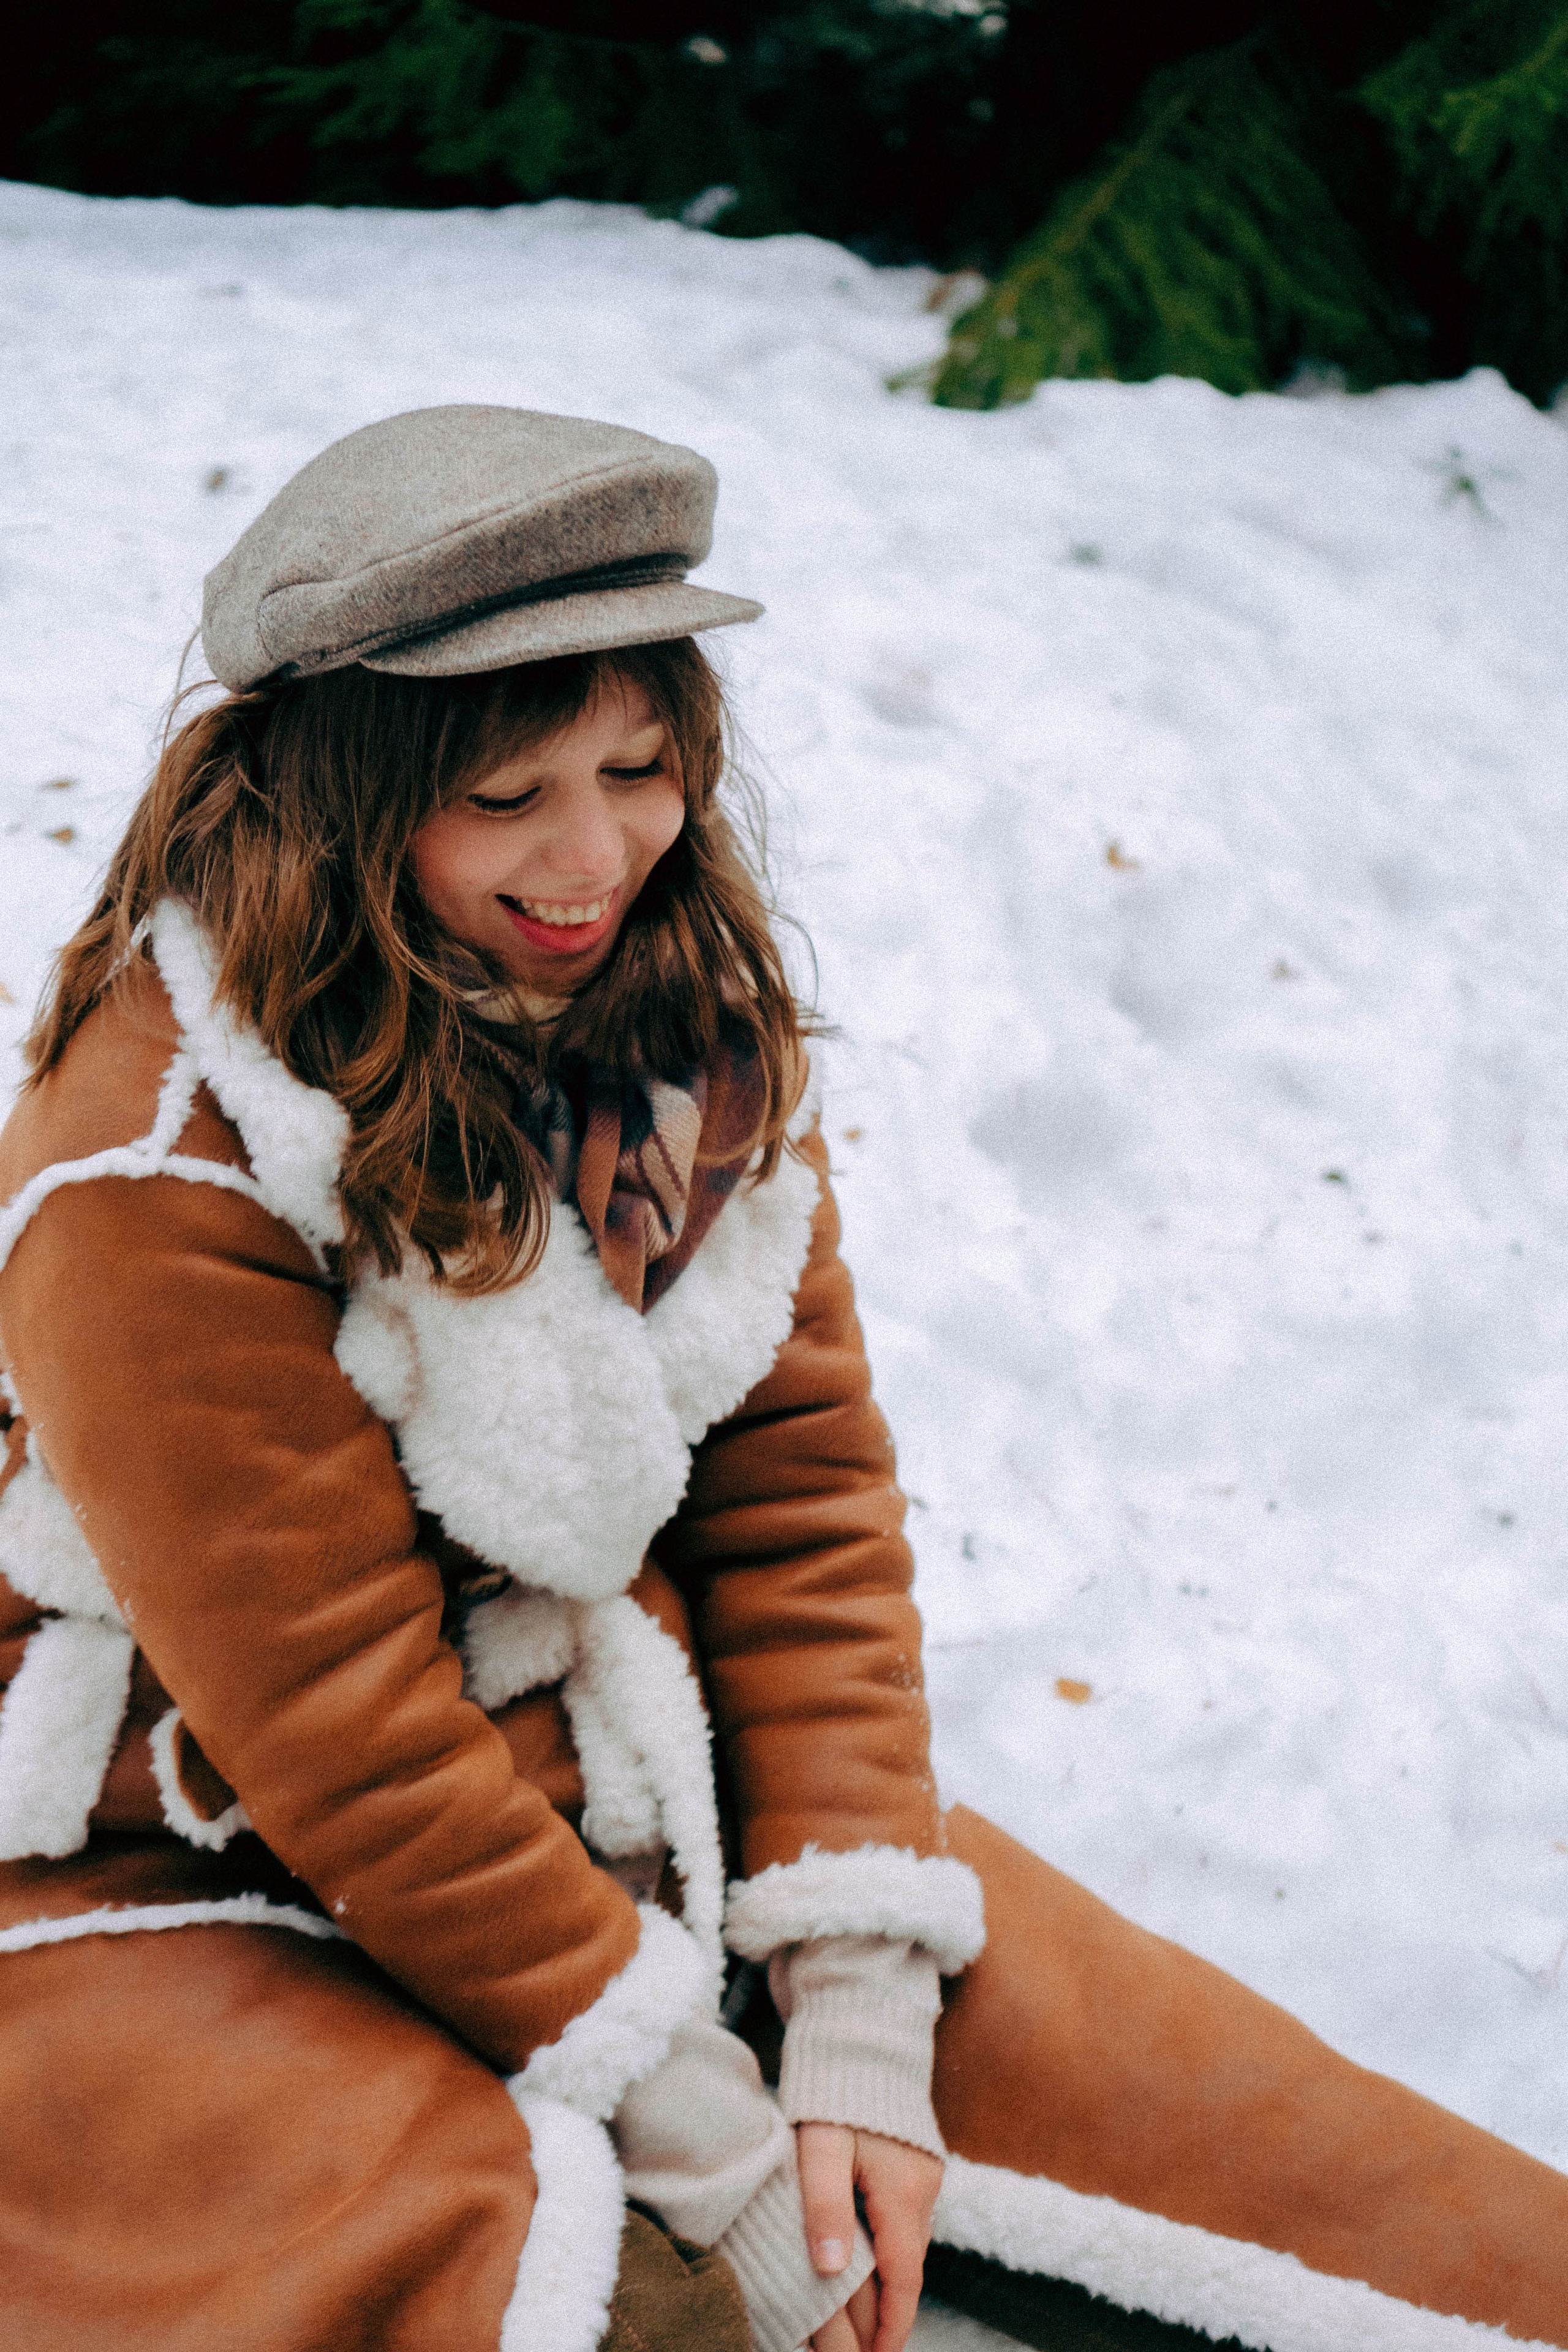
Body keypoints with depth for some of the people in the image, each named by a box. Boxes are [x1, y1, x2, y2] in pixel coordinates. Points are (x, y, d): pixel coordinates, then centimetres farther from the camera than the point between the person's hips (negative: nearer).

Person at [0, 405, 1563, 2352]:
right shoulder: (160, 1185, -22)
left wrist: (855, 2025, -10)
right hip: (201, 1895, -4)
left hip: (627, 1806, 5)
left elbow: (803, 1493, -3)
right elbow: (336, 1733, -19)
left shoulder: (690, 1013, -2)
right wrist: (704, 2136, -16)